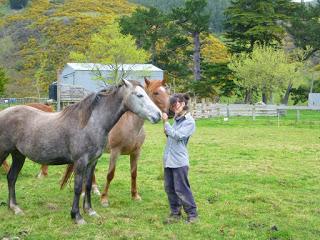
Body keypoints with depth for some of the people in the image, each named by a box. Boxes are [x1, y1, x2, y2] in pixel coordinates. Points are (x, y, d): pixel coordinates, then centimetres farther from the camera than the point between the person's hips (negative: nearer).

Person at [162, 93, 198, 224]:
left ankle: (192, 214, 5)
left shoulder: (189, 121, -11)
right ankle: (175, 213, 20)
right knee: (169, 188, 11)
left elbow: (177, 135, -20)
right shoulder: (177, 119, 11)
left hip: (179, 160, -8)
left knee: (181, 189, -5)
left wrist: (166, 123, -16)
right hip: (168, 159, 8)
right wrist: (167, 132, 1)